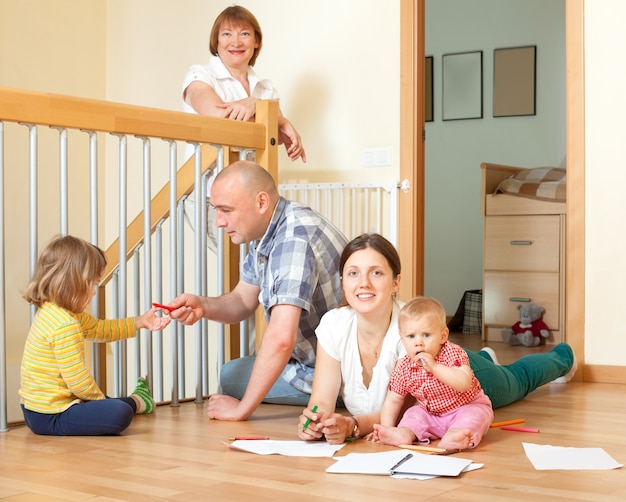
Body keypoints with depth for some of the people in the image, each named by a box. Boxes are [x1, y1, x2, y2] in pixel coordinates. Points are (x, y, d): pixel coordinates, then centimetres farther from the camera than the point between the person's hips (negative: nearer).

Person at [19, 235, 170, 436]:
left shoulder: (52, 312, 10)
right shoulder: (65, 325, -24)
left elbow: (99, 329, 23)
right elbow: (78, 380, -23)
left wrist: (139, 322, 21)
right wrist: (99, 398, -4)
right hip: (49, 417, -11)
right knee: (119, 414, -17)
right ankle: (135, 402, 10)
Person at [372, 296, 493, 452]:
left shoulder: (454, 353, -23)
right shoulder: (403, 369, -11)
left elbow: (464, 384, -39)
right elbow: (393, 400, -2)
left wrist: (434, 366, -46)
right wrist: (387, 428, -16)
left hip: (468, 406, -5)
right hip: (432, 415, 5)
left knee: (476, 414, -31)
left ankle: (455, 435, -55)